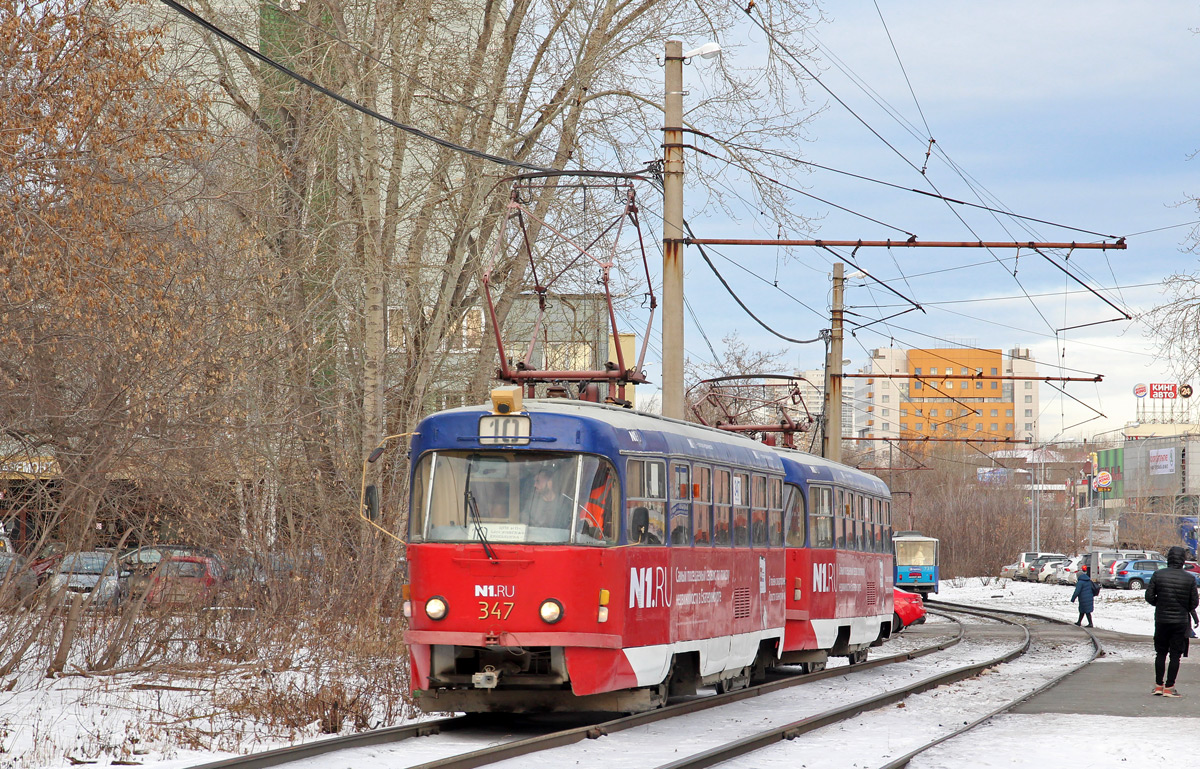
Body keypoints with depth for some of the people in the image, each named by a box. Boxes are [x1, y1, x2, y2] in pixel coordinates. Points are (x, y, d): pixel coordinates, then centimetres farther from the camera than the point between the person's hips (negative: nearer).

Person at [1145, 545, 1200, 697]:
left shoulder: (1158, 575, -6)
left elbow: (1149, 597, -4)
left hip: (1161, 620, 2)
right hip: (1181, 621, -2)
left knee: (1160, 653, 14)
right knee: (1175, 655, 4)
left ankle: (1159, 685, 18)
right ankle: (1169, 687, 3)